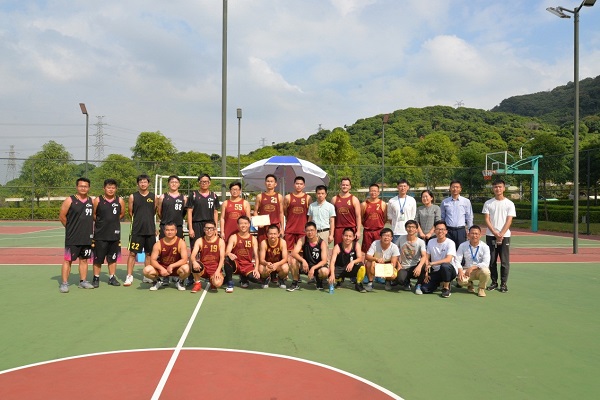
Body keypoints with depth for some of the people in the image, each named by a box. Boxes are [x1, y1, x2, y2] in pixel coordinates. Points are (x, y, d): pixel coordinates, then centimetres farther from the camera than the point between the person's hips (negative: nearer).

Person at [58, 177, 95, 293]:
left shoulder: (91, 201, 9)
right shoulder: (70, 200, -6)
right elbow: (62, 216, -4)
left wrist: (91, 229, 9)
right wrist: (70, 228, 1)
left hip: (87, 237, 5)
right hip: (72, 238, -5)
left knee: (84, 259, 12)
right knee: (68, 260, -2)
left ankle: (83, 281, 21)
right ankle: (64, 283, 3)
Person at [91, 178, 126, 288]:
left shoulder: (120, 201, 1)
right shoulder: (98, 200, -5)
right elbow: (93, 215, 1)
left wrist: (113, 221, 8)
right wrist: (101, 222, 5)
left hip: (115, 234, 2)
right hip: (100, 234, -2)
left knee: (113, 258, 10)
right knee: (98, 257, 4)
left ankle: (112, 278, 20)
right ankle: (96, 278, 17)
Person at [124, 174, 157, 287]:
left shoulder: (154, 197, 5)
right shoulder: (133, 196, 1)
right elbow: (130, 212, 7)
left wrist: (148, 220, 10)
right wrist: (138, 220, 9)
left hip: (150, 230, 2)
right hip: (136, 230, -2)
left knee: (149, 253, 9)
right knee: (132, 253, -2)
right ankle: (129, 276, 5)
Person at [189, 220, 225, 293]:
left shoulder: (220, 241, -3)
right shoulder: (199, 241, -1)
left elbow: (222, 258, -9)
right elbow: (192, 256, -13)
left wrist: (218, 271, -24)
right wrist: (194, 262, -37)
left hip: (215, 269, -1)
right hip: (203, 268, 1)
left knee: (217, 283, -32)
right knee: (195, 266, -35)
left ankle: (212, 280, 9)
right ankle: (197, 283, -5)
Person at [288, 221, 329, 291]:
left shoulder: (322, 243, -15)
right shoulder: (302, 240, -10)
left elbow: (324, 261, -20)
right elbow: (293, 253, -22)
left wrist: (313, 268, -35)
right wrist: (303, 261, -39)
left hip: (318, 266, -2)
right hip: (306, 265, 2)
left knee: (325, 272, -37)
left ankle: (319, 280, 3)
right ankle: (295, 283, -7)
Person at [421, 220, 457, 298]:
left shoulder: (450, 243, -13)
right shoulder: (430, 242, 3)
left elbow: (448, 259, -27)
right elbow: (427, 259, 7)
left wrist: (431, 263, -31)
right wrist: (426, 273, -3)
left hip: (450, 270, -4)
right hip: (436, 271, 5)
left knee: (444, 266, -40)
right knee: (424, 289, -14)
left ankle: (446, 288, -15)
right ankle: (440, 283, 19)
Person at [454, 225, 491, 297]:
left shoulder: (485, 247, -10)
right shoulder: (463, 246, -5)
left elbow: (486, 263, -18)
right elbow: (457, 260, -7)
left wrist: (473, 267, -28)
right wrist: (460, 271, -25)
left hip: (480, 270, -1)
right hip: (467, 270, 1)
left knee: (485, 271, -36)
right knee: (461, 280, -31)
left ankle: (481, 289, -3)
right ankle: (469, 284, 11)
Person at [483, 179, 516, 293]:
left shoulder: (509, 204, 1)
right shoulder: (488, 203, 4)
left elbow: (509, 221, -4)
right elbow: (487, 220, 0)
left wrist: (501, 234, -14)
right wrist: (495, 233, -12)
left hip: (505, 236, -1)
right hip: (490, 236, 1)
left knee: (504, 261, 1)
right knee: (492, 260, 6)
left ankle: (503, 283, 10)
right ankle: (494, 282, 16)